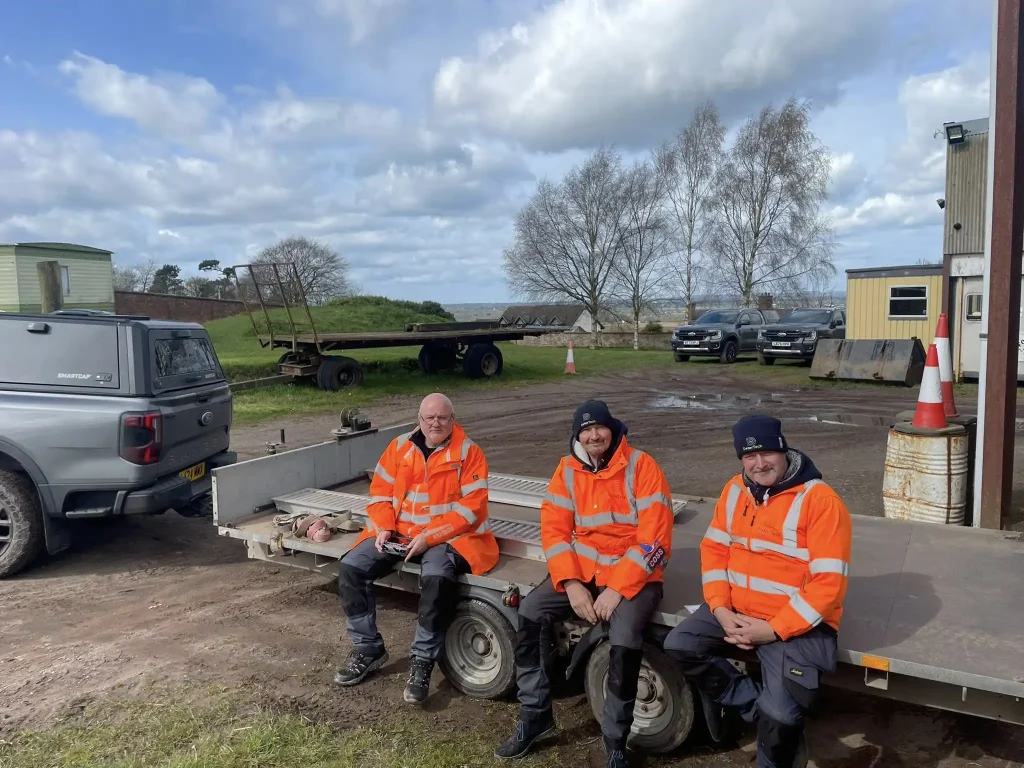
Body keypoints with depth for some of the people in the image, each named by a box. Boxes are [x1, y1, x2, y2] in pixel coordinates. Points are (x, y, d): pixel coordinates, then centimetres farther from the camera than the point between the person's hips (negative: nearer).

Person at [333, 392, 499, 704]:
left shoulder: (468, 452, -7)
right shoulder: (400, 446, 6)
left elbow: (471, 507, -12)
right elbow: (380, 491, 9)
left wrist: (430, 537, -20)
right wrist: (383, 528, -9)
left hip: (447, 536, -5)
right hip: (398, 532, 5)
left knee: (437, 578, -35)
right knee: (351, 567, -14)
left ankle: (422, 662, -16)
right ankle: (368, 649, 3)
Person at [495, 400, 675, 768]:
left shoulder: (641, 466, -11)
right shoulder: (568, 469, 2)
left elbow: (654, 538, -15)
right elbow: (554, 529, -1)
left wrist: (617, 589, -20)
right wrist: (571, 584, -14)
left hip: (633, 575, -4)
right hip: (582, 569, 4)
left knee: (624, 639, -30)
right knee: (528, 613, -14)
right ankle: (535, 716, 5)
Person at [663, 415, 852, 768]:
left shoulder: (821, 500, -16)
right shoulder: (735, 490, 3)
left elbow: (828, 584, -19)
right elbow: (714, 550, 7)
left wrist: (774, 630, -20)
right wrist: (721, 610, -8)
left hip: (796, 625, -6)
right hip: (737, 611, 6)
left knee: (778, 715, -21)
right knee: (679, 645, -10)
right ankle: (756, 707, 4)